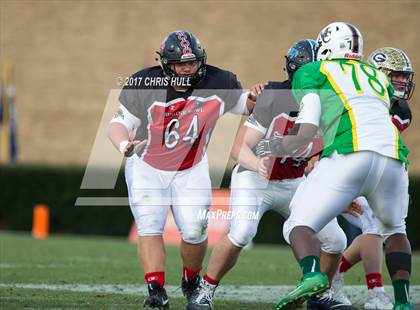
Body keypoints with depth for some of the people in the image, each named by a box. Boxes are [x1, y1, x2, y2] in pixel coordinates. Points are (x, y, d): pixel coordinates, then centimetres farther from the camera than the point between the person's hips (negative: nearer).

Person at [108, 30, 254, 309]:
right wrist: (124, 145, -39)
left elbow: (245, 105, 2)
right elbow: (120, 122, -18)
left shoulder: (217, 83, -15)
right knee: (150, 228, -14)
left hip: (191, 171, 1)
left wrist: (254, 98, -21)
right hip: (147, 168, -1)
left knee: (194, 231, -4)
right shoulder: (144, 85, -21)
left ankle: (191, 282, 23)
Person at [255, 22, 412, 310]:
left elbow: (305, 135, 8)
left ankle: (312, 274, -26)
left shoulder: (313, 72, 18)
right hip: (393, 157, 4)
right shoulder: (379, 77, 31)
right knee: (394, 229, 30)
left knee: (300, 225, 4)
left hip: (349, 154, -4)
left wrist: (277, 147, 25)